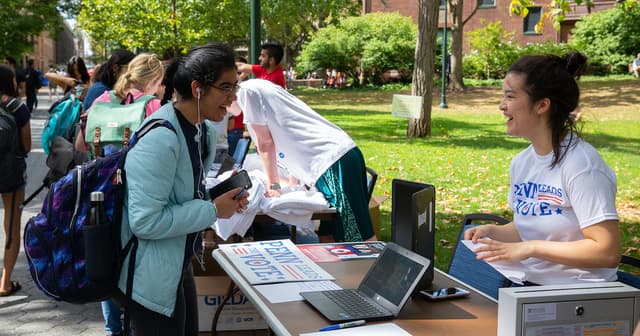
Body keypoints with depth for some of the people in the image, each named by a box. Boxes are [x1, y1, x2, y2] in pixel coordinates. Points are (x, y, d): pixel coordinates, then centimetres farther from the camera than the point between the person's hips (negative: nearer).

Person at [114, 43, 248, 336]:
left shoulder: (205, 131, 3)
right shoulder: (159, 139, -26)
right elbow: (146, 220, -29)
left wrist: (222, 197, -2)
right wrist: (213, 210, -21)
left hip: (179, 265, 9)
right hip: (151, 278, -9)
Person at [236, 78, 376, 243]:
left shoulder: (247, 91, -1)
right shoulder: (261, 88, 27)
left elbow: (265, 143, -1)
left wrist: (273, 185, 7)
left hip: (332, 160, -10)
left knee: (359, 237, -9)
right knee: (327, 236, 11)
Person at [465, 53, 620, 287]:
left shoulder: (580, 164, -15)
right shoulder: (521, 163, 7)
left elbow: (607, 252, -18)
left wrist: (530, 248, -20)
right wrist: (493, 232, 1)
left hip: (579, 295, -7)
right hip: (529, 285, 7)